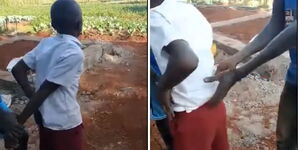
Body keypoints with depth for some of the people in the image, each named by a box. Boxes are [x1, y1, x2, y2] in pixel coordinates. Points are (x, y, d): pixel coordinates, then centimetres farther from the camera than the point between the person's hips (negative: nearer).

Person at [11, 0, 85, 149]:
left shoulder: (44, 44, -2)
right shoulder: (74, 52, -23)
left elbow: (17, 69, 1)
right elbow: (45, 89, -22)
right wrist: (21, 120, -15)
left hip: (44, 116, 7)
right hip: (64, 121, -7)